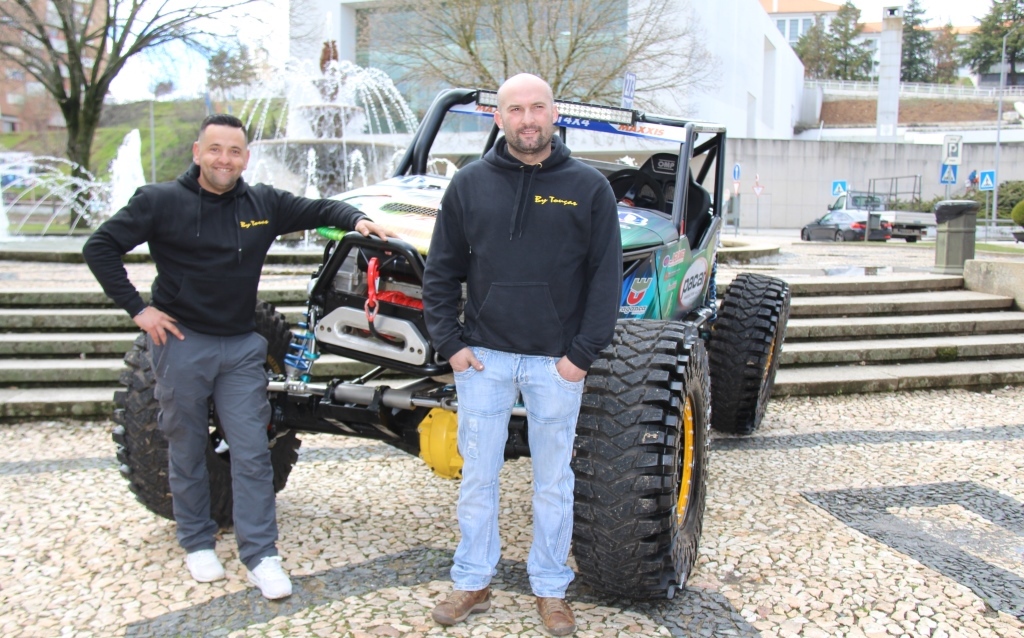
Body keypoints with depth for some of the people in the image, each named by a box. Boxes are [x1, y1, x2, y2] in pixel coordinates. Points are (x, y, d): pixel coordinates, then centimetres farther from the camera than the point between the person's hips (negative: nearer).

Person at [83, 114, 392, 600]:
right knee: (187, 451, 11)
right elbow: (100, 248, -3)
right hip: (181, 342, -2)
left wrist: (355, 220, -8)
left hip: (241, 346, 2)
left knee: (252, 453, 0)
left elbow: (318, 209, 13)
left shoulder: (263, 203, 3)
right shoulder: (162, 201, -6)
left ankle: (260, 555, 7)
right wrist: (137, 308, -9)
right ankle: (197, 544, 28)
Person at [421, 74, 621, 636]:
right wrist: (449, 343, -2)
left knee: (553, 481, 11)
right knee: (477, 476, 10)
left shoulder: (588, 187, -1)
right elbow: (441, 271, 7)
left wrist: (583, 353, -7)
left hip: (557, 362, -1)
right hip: (482, 357, 1)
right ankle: (472, 583, 27)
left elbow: (605, 277, -1)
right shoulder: (470, 184, 3)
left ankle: (550, 589, 26)